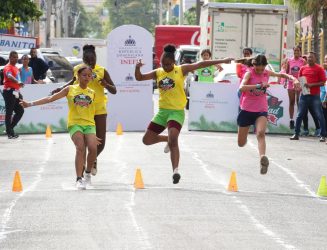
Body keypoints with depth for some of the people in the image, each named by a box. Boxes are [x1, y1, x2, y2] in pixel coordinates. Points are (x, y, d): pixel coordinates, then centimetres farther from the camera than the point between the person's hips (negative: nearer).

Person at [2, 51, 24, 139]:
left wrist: (19, 92, 26)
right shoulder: (8, 67, -12)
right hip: (9, 91, -9)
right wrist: (18, 82, -51)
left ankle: (10, 128, 18)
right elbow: (9, 76, -33)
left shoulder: (16, 68, 18)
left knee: (20, 111, 10)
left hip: (15, 92, 9)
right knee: (9, 112, -5)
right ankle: (10, 133, -3)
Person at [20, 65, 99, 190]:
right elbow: (51, 98, 3)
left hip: (89, 124, 2)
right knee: (80, 148, -21)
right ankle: (79, 179, -20)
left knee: (93, 148, -18)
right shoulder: (70, 89, 5)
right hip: (74, 123, -2)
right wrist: (31, 104, -4)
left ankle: (88, 173, 5)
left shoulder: (92, 93, 11)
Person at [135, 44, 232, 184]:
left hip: (177, 112, -5)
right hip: (162, 111, 5)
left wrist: (221, 61, -7)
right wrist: (137, 68, -15)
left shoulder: (181, 70, -4)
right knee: (147, 140, 8)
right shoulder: (158, 73, 6)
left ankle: (175, 171, -28)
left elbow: (201, 64, -5)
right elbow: (139, 78, 7)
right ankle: (168, 139, 35)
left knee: (173, 140, -25)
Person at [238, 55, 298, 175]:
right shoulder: (249, 73, -12)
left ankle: (263, 158, -47)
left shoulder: (266, 73, 1)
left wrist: (293, 78, -2)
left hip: (261, 110, 1)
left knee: (260, 133, -29)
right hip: (247, 109, -1)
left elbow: (281, 75, 17)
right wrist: (259, 85, -39)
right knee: (241, 143, 9)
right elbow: (241, 88, -30)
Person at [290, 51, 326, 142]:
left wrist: (311, 85, -17)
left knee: (319, 116, -4)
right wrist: (299, 85, -3)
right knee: (299, 115, 5)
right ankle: (296, 134, 12)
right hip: (304, 95, 4)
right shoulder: (303, 68, 10)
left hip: (315, 96, -4)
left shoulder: (319, 69, -2)